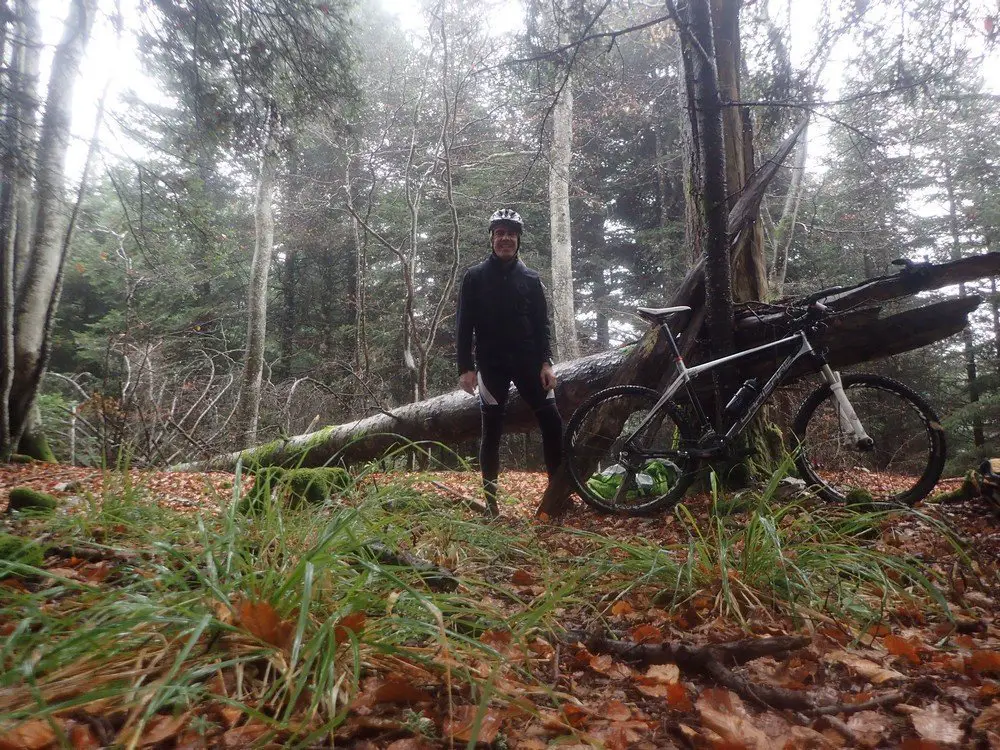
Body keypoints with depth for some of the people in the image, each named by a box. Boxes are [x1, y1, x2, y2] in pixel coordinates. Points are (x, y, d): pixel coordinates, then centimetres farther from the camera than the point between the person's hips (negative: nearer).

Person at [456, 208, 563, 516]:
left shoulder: (531, 278, 9)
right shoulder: (474, 277, 3)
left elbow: (542, 323, 7)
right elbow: (464, 325, 0)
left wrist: (546, 362, -4)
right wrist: (465, 368, -8)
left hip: (528, 361, 2)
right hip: (492, 364, -2)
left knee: (551, 421, -5)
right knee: (492, 431, 1)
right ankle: (491, 500, 10)